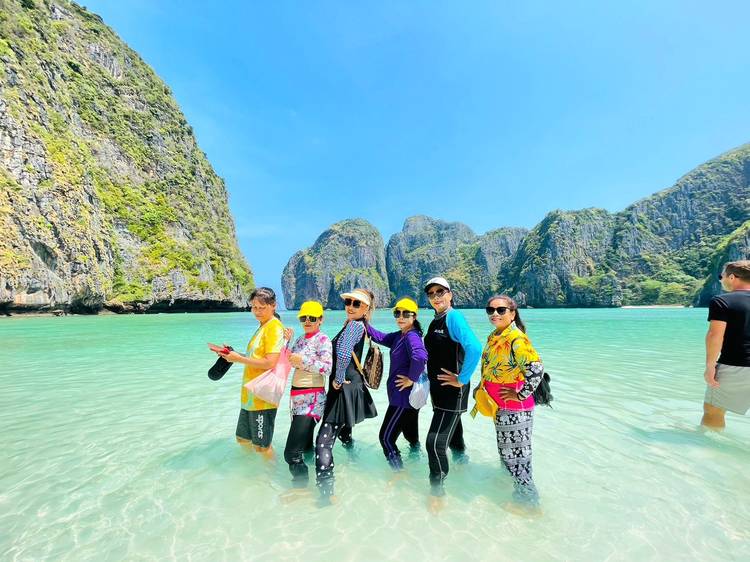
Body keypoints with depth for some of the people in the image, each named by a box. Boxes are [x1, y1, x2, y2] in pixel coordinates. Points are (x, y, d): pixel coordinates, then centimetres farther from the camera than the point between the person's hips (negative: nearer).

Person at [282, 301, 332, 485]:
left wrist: (302, 360, -20)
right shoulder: (300, 339, 13)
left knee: (292, 452, -8)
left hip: (312, 399, -8)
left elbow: (328, 368, -18)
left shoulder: (323, 339, -9)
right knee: (304, 445, 19)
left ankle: (301, 485, 11)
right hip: (296, 397, 8)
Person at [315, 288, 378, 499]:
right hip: (352, 387, 10)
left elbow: (343, 354, -32)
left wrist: (338, 379, -18)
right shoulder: (356, 324, 12)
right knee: (344, 433, 29)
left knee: (324, 440, -10)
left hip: (346, 389, -10)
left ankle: (326, 493, -8)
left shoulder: (355, 325, -16)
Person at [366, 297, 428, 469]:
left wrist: (412, 378, -26)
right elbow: (381, 338, 9)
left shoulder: (412, 336, -21)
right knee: (411, 435, 25)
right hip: (410, 396, 9)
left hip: (404, 397, -9)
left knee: (386, 437, 2)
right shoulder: (399, 336, 8)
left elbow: (420, 357, -38)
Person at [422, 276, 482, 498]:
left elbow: (474, 348, -31)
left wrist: (462, 380, -23)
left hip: (453, 391, -9)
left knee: (435, 442, -6)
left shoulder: (454, 317, -17)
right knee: (453, 438, 24)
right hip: (439, 389, 9)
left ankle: (436, 490, 12)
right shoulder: (435, 322, 9)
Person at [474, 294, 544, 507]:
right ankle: (520, 497, 48)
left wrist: (521, 394, -24)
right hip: (499, 408, 9)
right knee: (506, 455, 25)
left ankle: (529, 502, 26)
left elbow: (536, 368, -33)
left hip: (515, 409, -9)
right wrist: (482, 387, 15)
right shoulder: (493, 337, 6)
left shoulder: (516, 338, -22)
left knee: (516, 457, 5)